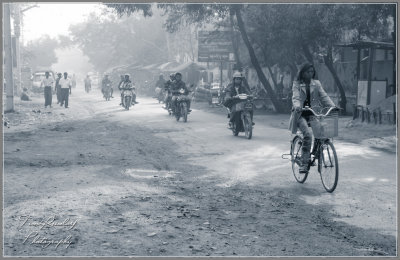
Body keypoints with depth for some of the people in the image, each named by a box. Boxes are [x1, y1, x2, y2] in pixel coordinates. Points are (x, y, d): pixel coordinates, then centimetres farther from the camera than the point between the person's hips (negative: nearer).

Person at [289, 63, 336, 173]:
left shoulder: (316, 83, 12)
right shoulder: (297, 84, 3)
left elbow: (324, 96, 3)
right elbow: (295, 97, -11)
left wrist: (333, 106, -14)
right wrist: (297, 106, -34)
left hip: (313, 113, 4)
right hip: (301, 114, -4)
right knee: (308, 134, -26)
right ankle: (304, 162, -20)